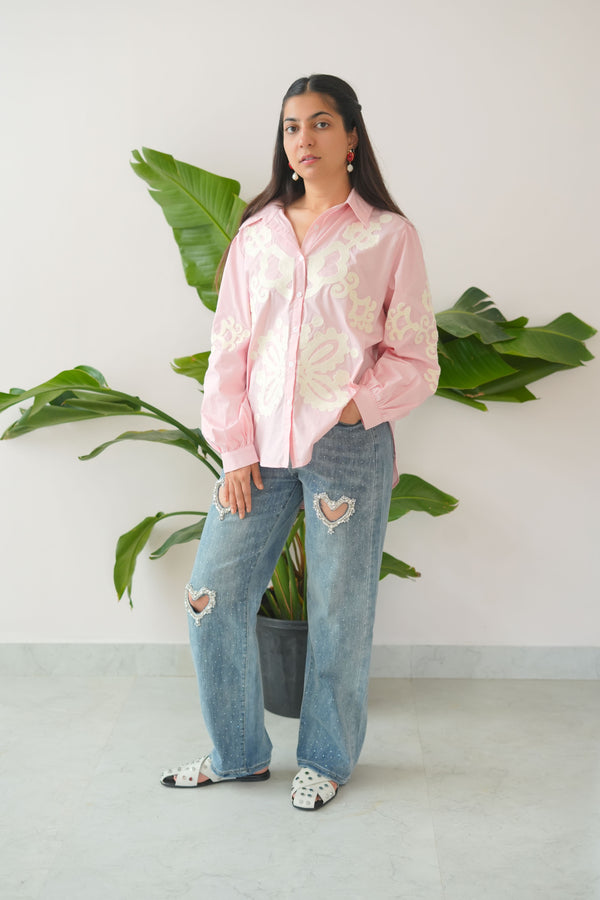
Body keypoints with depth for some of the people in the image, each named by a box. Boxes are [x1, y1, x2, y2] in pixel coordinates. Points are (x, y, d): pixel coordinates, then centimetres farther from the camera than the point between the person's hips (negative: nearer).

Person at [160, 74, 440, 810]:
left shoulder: (388, 236, 1)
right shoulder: (256, 234, 10)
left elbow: (415, 361, 0)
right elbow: (229, 350, 8)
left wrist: (349, 408, -13)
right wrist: (235, 450, 0)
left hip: (349, 447, -3)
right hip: (260, 447, 4)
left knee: (338, 611, 6)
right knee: (213, 597, 5)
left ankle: (326, 760, 28)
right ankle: (238, 753, 26)